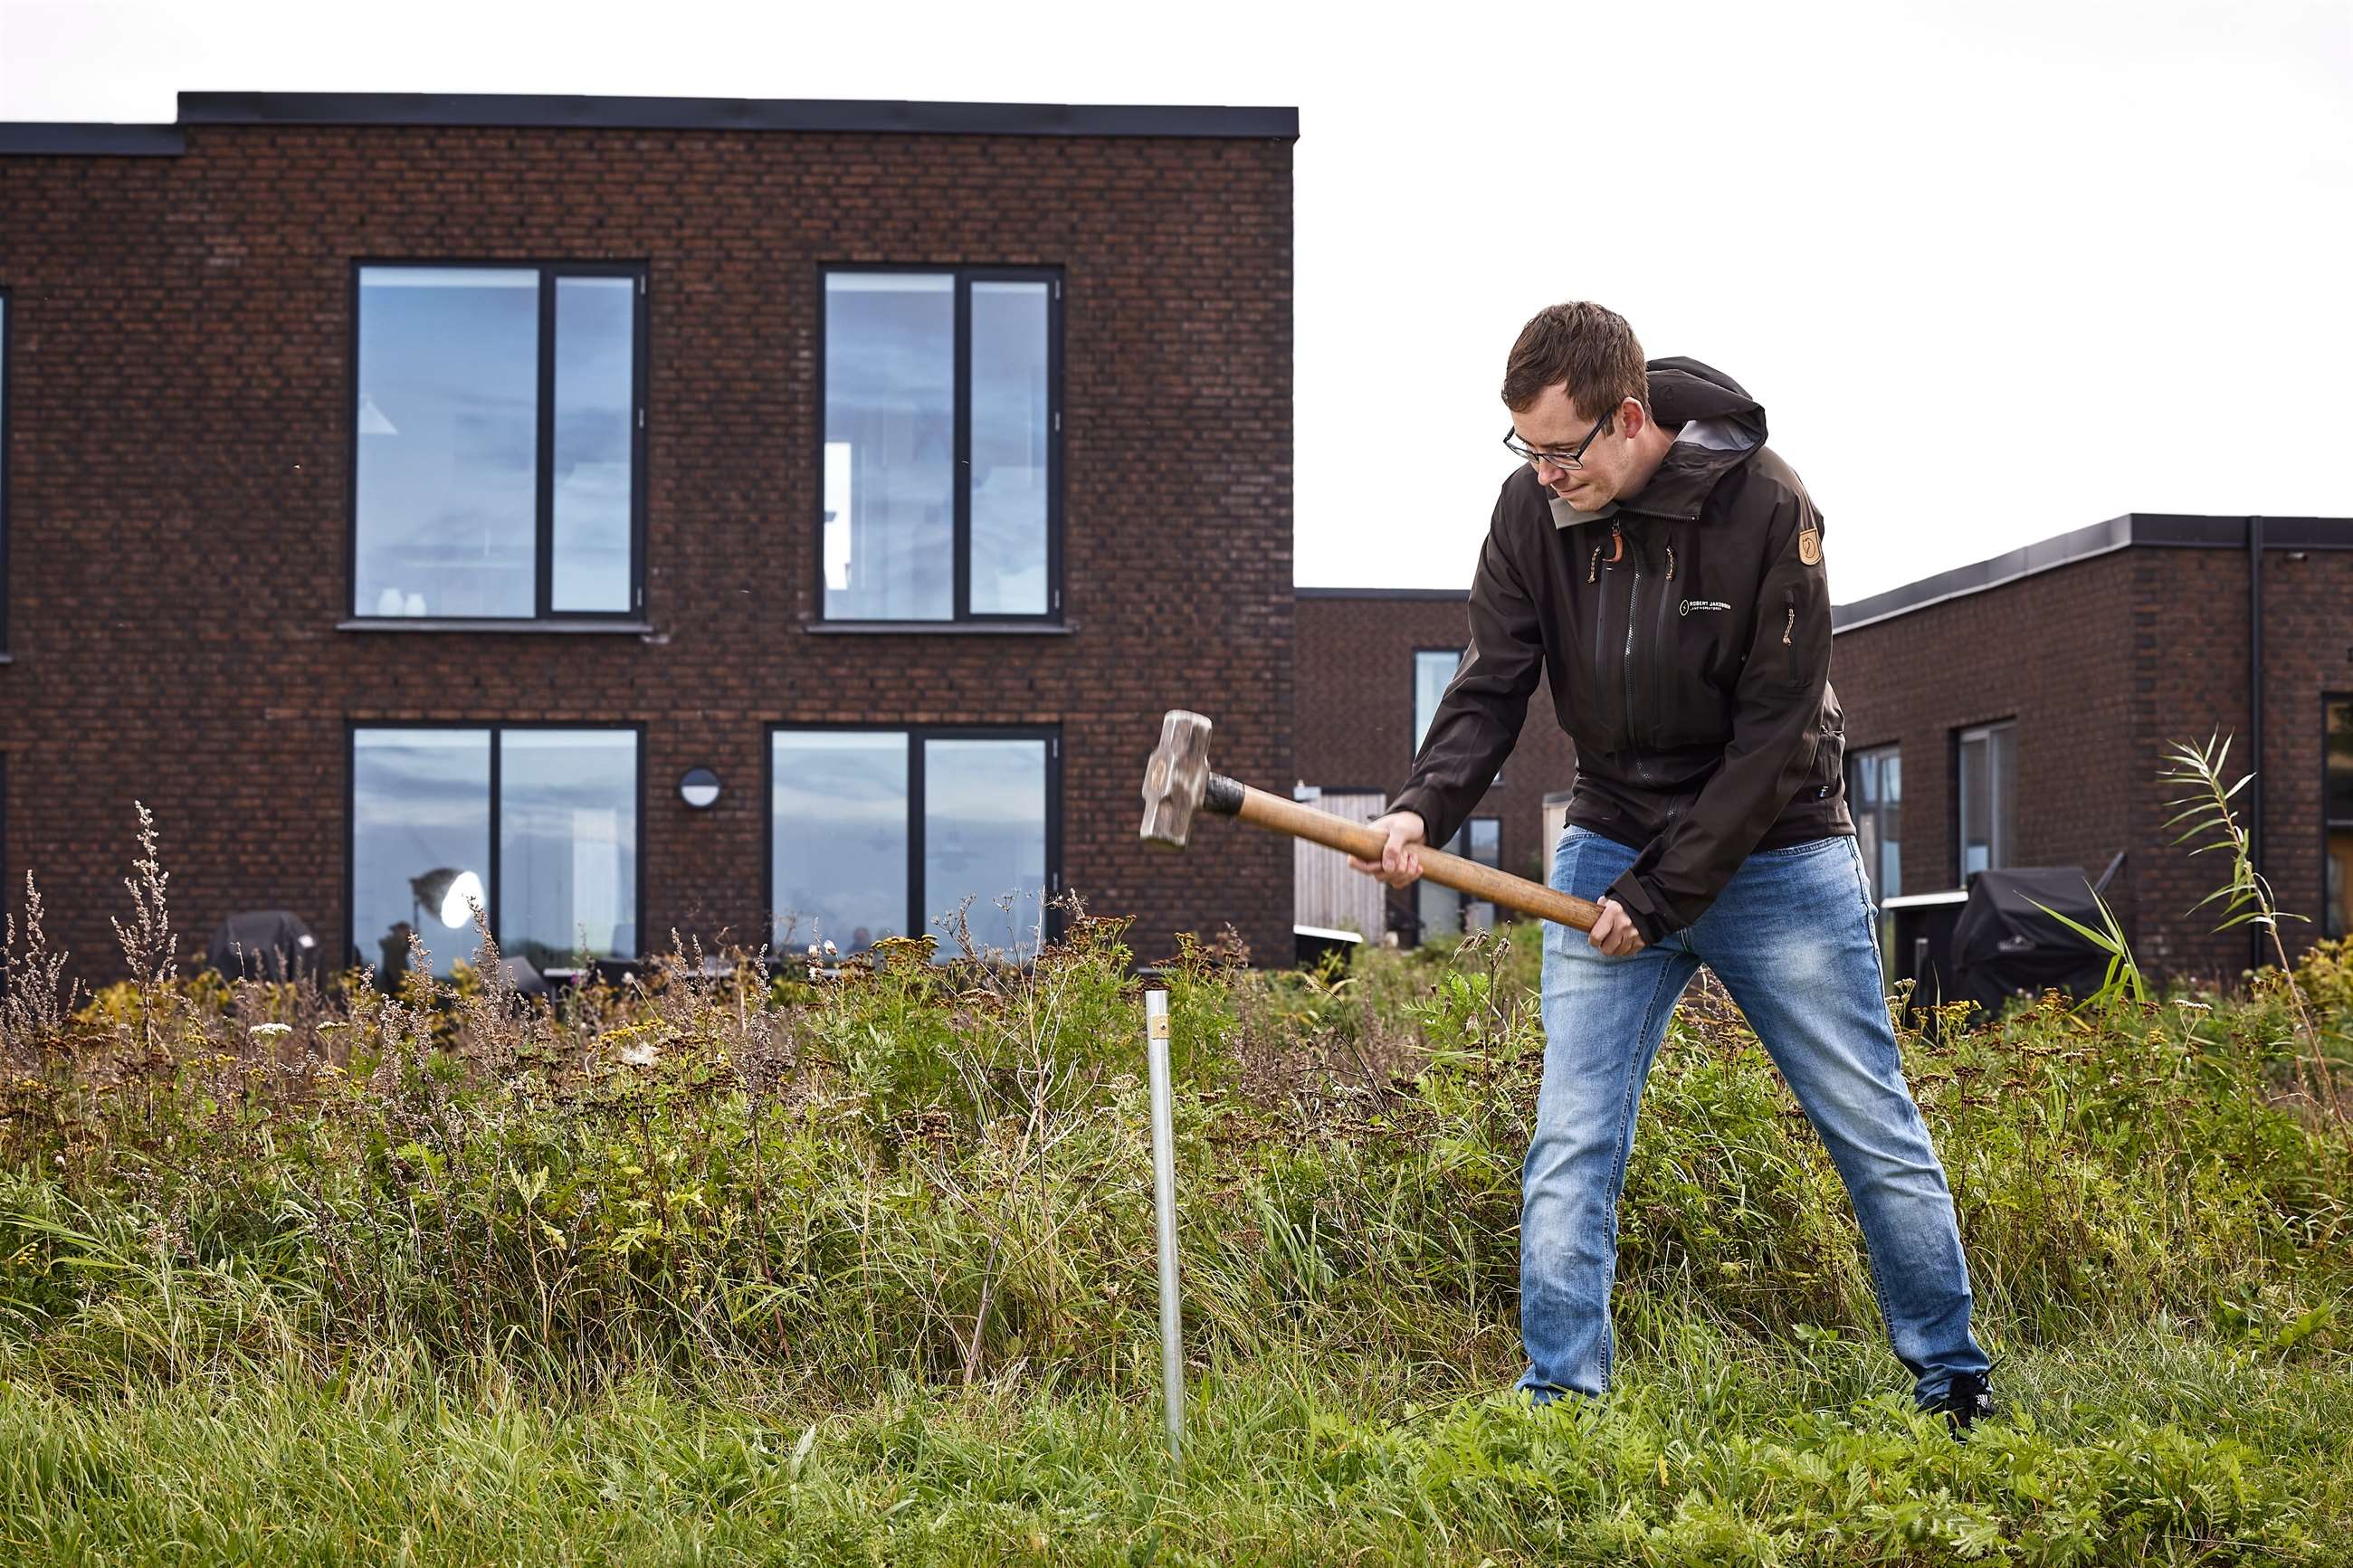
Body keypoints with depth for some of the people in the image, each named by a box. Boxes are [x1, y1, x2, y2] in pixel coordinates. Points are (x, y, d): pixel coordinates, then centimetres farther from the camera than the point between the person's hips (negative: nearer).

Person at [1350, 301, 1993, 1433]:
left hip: (1774, 856, -3)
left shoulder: (1764, 507, -19)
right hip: (1611, 846, 3)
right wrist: (1424, 806, -26)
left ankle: (1954, 1386, 21)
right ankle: (1560, 1403, 2)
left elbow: (1775, 734, -18)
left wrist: (1662, 893, -19)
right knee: (1571, 1147, -5)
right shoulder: (1532, 509, -8)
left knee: (1877, 1137, 6)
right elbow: (1492, 683, -6)